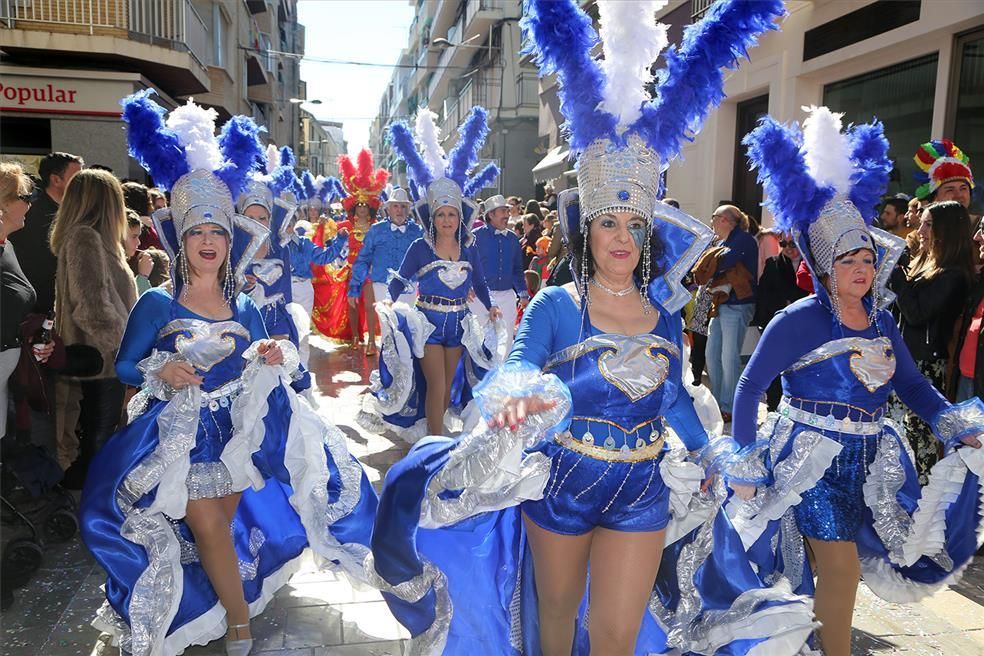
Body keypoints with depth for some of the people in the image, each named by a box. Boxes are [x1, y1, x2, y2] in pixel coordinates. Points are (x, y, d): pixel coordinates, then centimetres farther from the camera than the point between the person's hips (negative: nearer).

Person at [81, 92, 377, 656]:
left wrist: (274, 357, -10)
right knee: (208, 525, -9)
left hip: (239, 430, 3)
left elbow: (258, 372, 11)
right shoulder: (156, 304, -5)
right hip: (177, 432, -3)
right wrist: (160, 373, -20)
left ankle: (213, 607, 33)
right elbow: (126, 366, -1)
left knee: (223, 529, 7)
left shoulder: (245, 309, 6)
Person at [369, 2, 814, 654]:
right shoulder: (555, 306, -12)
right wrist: (517, 396, -50)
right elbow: (517, 367, -27)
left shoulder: (665, 315, -1)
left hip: (644, 492, 3)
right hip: (560, 485, -2)